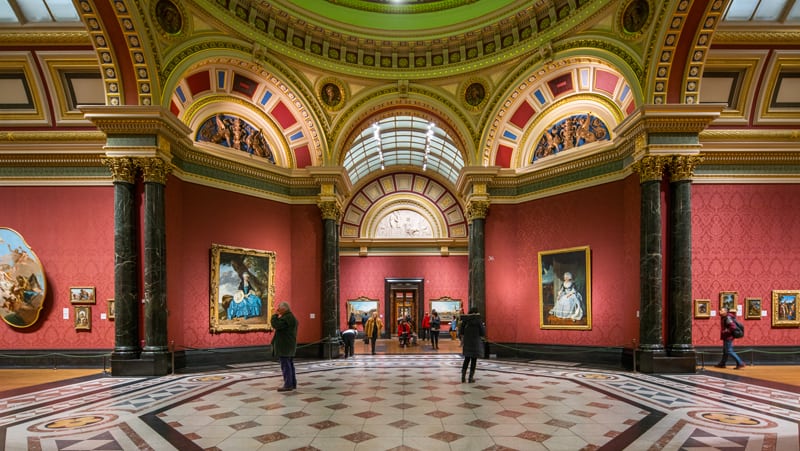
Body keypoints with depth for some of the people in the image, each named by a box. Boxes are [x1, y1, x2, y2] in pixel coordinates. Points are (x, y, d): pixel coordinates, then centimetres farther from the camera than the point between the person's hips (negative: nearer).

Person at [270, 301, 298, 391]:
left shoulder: (287, 317, -17)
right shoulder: (292, 317, 17)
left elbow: (276, 325, -23)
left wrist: (275, 315, -13)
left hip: (284, 346, -10)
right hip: (290, 346, 11)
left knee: (285, 365, -7)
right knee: (290, 365, 13)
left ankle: (288, 385, -5)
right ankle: (293, 383, 16)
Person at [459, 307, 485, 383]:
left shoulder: (465, 320, -2)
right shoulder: (478, 321, -12)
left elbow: (461, 332, 1)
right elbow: (483, 333, -9)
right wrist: (483, 327, 10)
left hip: (466, 343, 3)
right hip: (476, 343, -3)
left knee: (466, 359, 16)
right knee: (474, 360, 7)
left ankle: (463, 376, 10)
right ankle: (471, 378, 9)